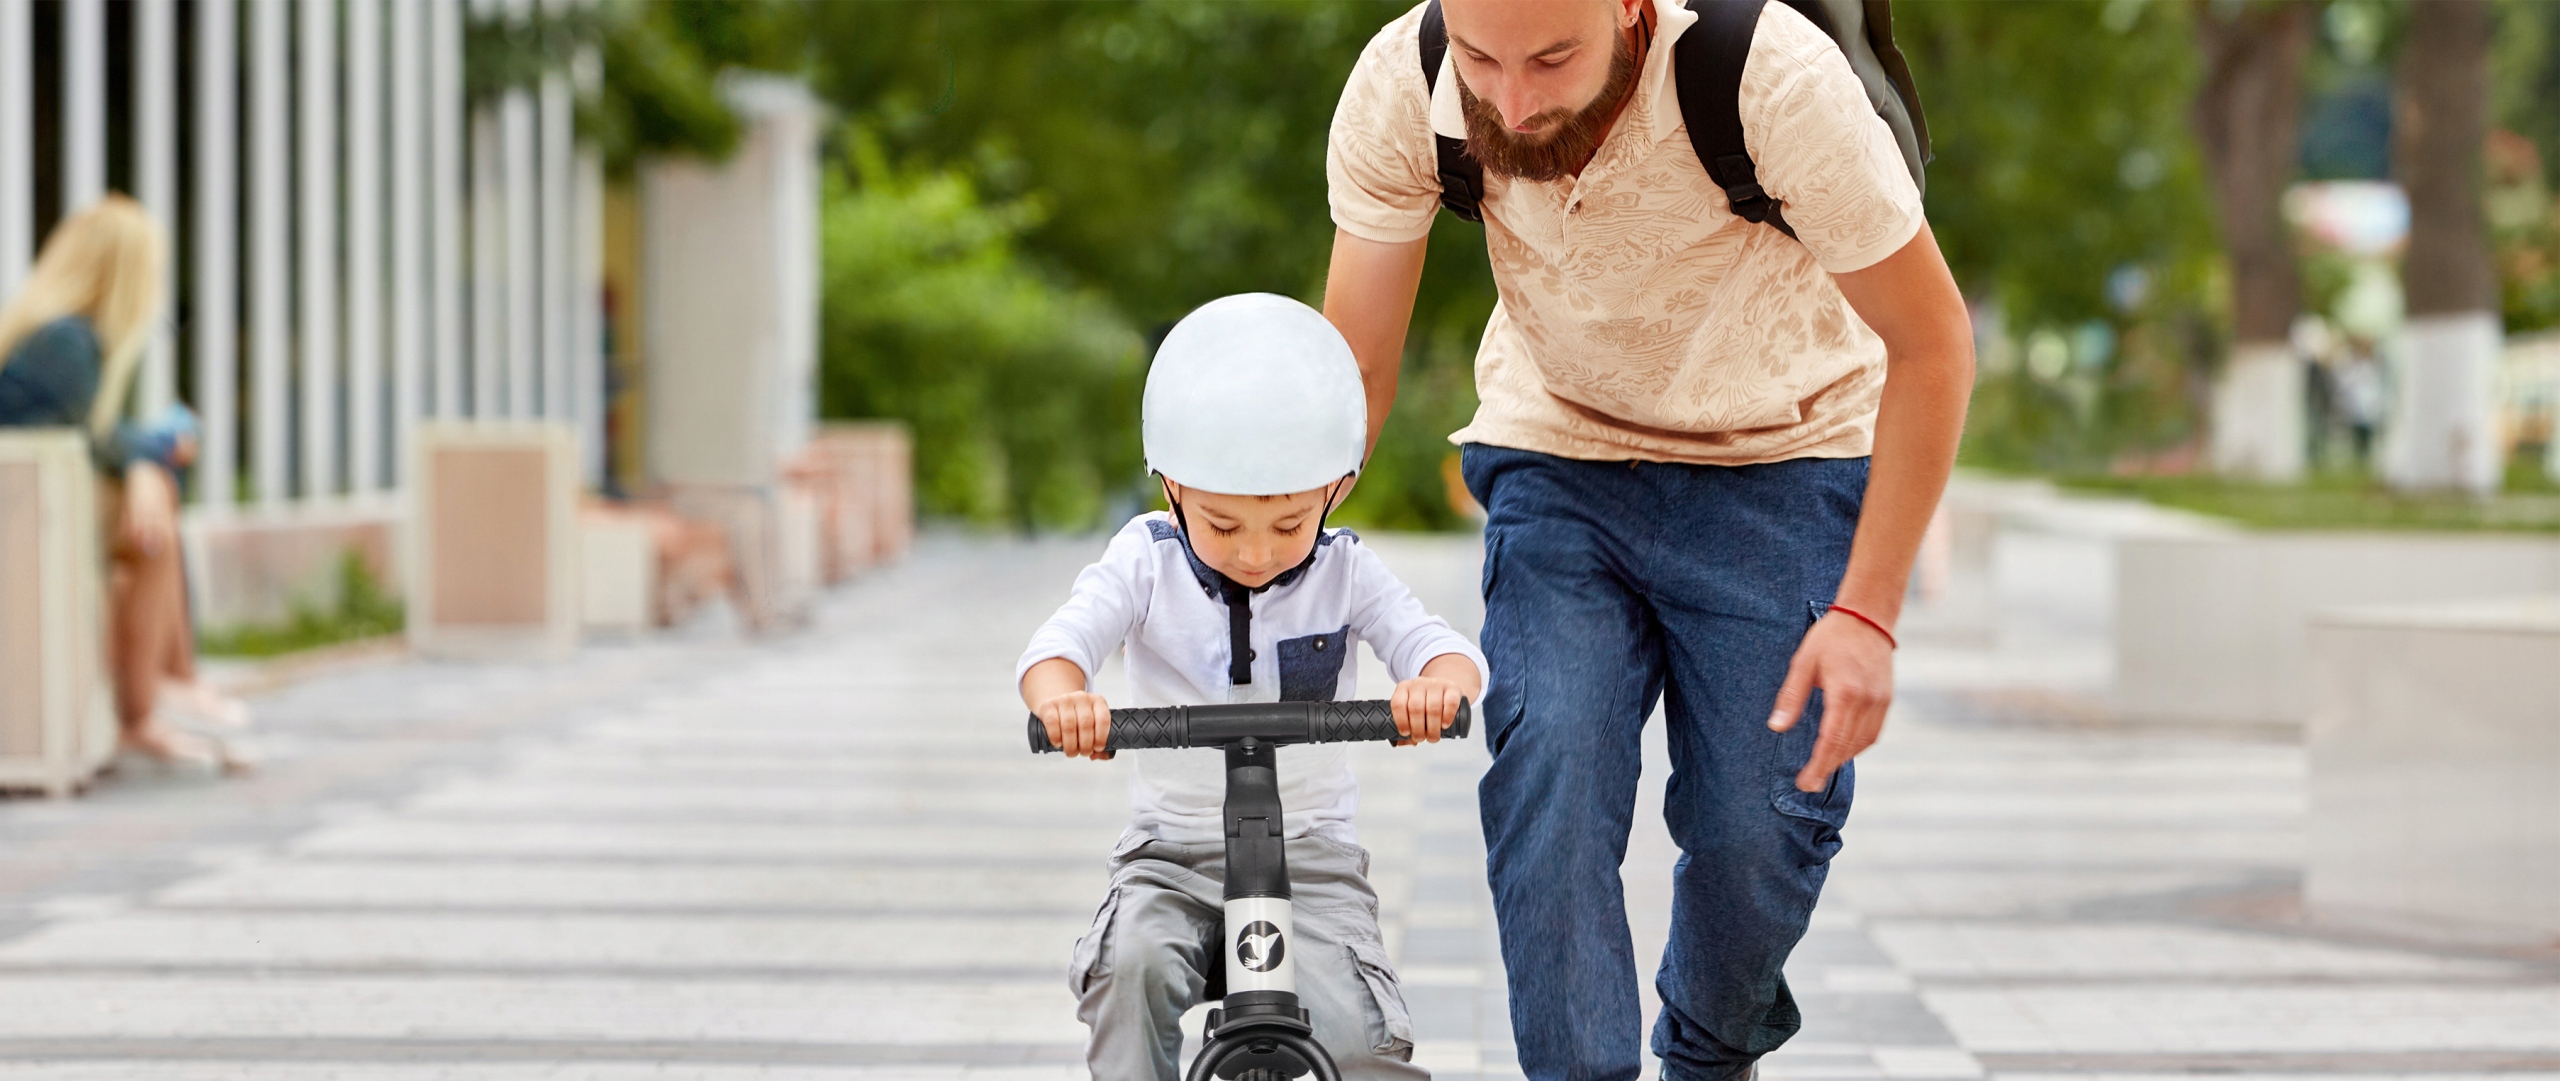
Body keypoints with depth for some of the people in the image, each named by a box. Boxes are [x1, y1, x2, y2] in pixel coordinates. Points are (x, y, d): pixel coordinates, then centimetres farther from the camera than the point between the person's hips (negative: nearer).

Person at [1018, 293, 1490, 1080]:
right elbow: (1059, 644, -18)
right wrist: (1060, 695, -44)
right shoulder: (1146, 564, -3)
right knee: (1133, 963, -31)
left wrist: (1440, 683, -41)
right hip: (1172, 854, 0)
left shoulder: (1343, 573, -1)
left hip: (1309, 851, 0)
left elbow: (1440, 647, -14)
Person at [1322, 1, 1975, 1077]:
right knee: (1547, 777, -19)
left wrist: (1866, 610, -21)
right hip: (1556, 456, 2)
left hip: (1778, 462, -2)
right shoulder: (1400, 91, -24)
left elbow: (1931, 344, -19)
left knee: (1758, 828, -7)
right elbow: (1350, 371, -11)